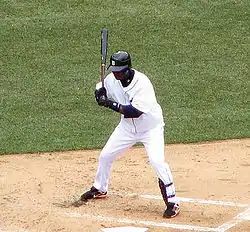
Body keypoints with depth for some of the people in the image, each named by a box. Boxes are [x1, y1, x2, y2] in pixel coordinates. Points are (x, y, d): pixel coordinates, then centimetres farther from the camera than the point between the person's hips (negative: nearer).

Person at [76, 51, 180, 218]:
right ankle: (100, 189, 37)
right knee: (105, 156, 11)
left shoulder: (142, 83, -31)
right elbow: (100, 89, 7)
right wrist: (100, 94, -17)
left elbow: (135, 111, -37)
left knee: (157, 160, -24)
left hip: (151, 127, -7)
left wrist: (112, 105, -36)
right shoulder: (112, 79, -11)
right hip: (127, 126, 7)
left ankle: (172, 202, -14)